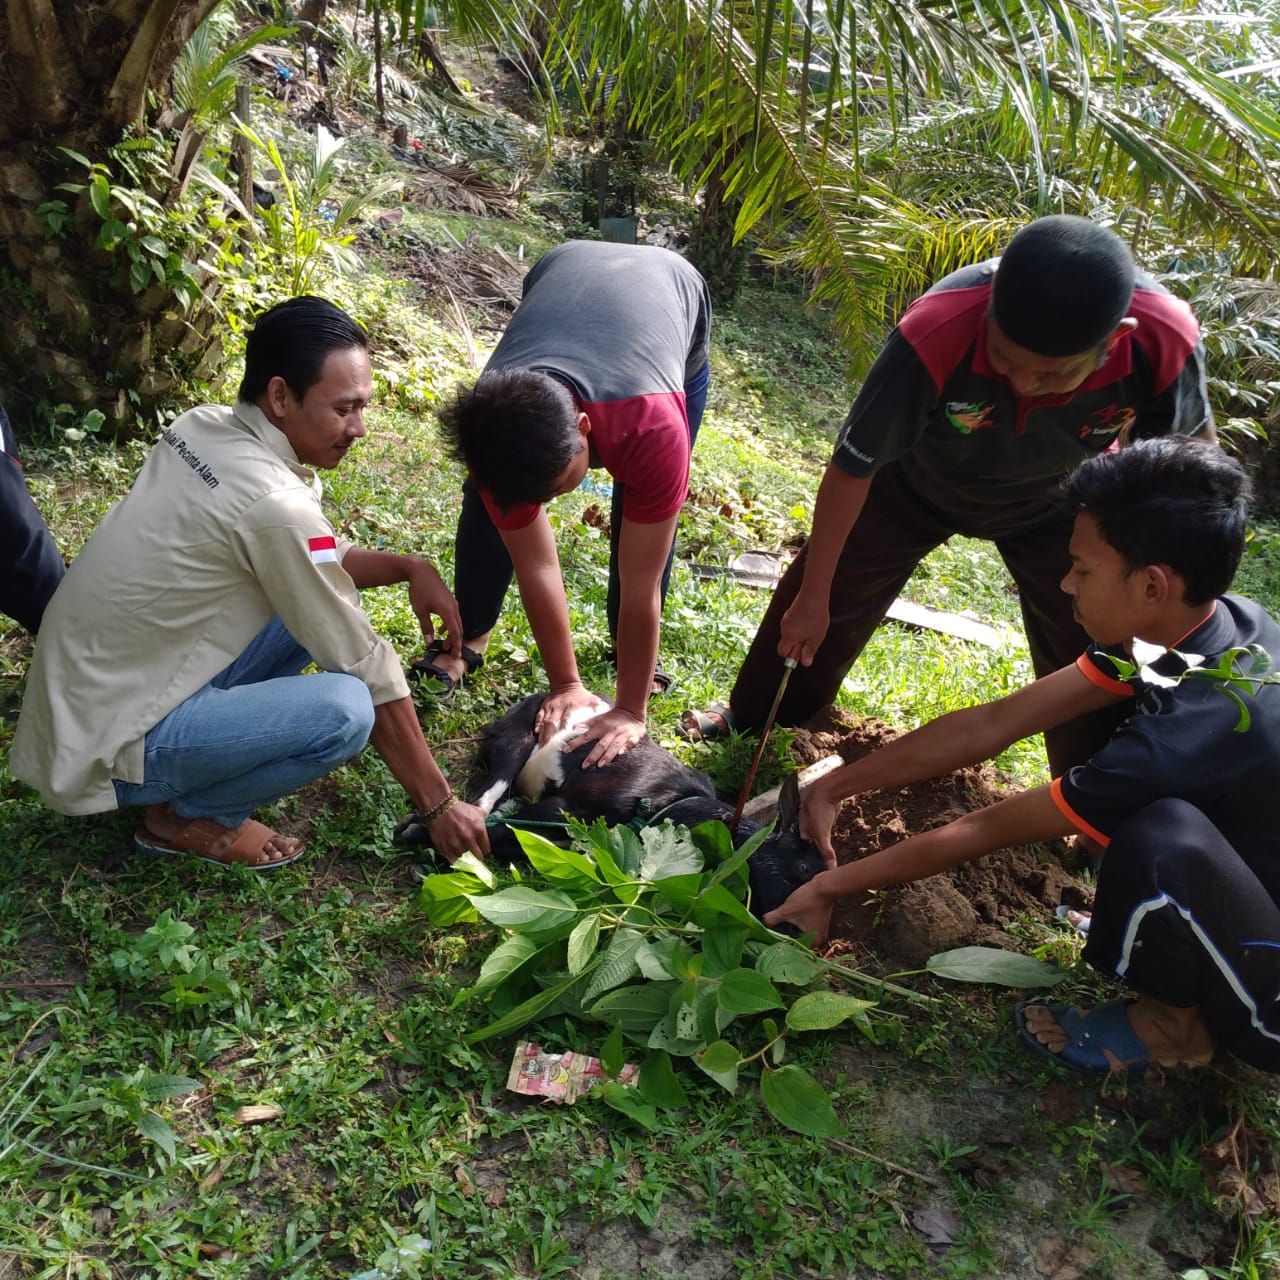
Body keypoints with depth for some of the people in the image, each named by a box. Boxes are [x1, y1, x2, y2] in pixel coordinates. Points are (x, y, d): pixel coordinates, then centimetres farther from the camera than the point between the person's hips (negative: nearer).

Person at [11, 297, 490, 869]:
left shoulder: (203, 428, -1)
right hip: (108, 747, -9)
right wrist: (439, 804, -10)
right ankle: (187, 816, -1)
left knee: (320, 594, 7)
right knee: (346, 708, -25)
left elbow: (316, 562, 13)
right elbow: (365, 667, -20)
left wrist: (408, 567, -4)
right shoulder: (275, 506, -27)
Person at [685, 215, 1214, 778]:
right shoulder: (935, 335, -42)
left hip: (1055, 501, 1)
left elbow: (1192, 442, -13)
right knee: (821, 604, 7)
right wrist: (813, 597, -18)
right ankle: (755, 716, 35)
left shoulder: (1166, 340, -37)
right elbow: (853, 466, -27)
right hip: (918, 481, -1)